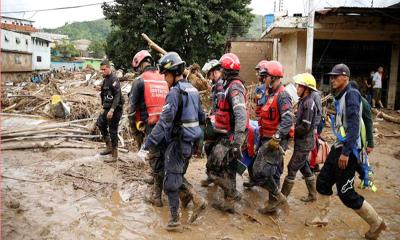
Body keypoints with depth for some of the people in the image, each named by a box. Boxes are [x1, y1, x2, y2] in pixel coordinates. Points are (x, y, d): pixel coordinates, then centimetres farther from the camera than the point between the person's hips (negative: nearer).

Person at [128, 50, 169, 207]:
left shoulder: (140, 80, -3)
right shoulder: (164, 79, 11)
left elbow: (132, 107, -4)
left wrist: (134, 127, 7)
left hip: (151, 126, -5)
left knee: (156, 160, 1)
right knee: (165, 157, 17)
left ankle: (157, 196, 10)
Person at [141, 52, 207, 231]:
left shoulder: (175, 92, -18)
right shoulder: (193, 89, 9)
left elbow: (164, 122, -25)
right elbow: (201, 117, 17)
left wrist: (148, 144, -25)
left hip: (177, 142, -8)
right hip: (190, 142, 8)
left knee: (171, 181, 3)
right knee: (179, 176, 22)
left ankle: (175, 220, 12)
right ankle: (196, 200, 14)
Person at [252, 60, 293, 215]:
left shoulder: (282, 95, -15)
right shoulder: (271, 94, 15)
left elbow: (287, 120, -26)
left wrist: (276, 138, -29)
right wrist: (263, 137, 22)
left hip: (275, 141, -10)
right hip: (268, 140, 10)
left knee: (260, 172, -12)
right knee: (272, 173, 15)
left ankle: (278, 198, 4)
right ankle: (273, 203, 25)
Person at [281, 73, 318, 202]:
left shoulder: (308, 103, -19)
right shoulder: (303, 101, 9)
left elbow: (305, 127, -23)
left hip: (304, 143, -9)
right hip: (302, 142, 9)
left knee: (292, 168, -4)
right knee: (304, 167, 18)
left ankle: (282, 196, 4)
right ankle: (312, 194, 31)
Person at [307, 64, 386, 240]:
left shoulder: (352, 94, -15)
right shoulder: (339, 96, 12)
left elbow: (354, 125, -23)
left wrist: (346, 152, -26)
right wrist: (339, 149, 17)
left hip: (348, 150, -9)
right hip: (338, 146, 9)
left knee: (346, 193, -2)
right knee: (323, 180, 14)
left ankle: (376, 223, 18)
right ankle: (321, 218, 29)